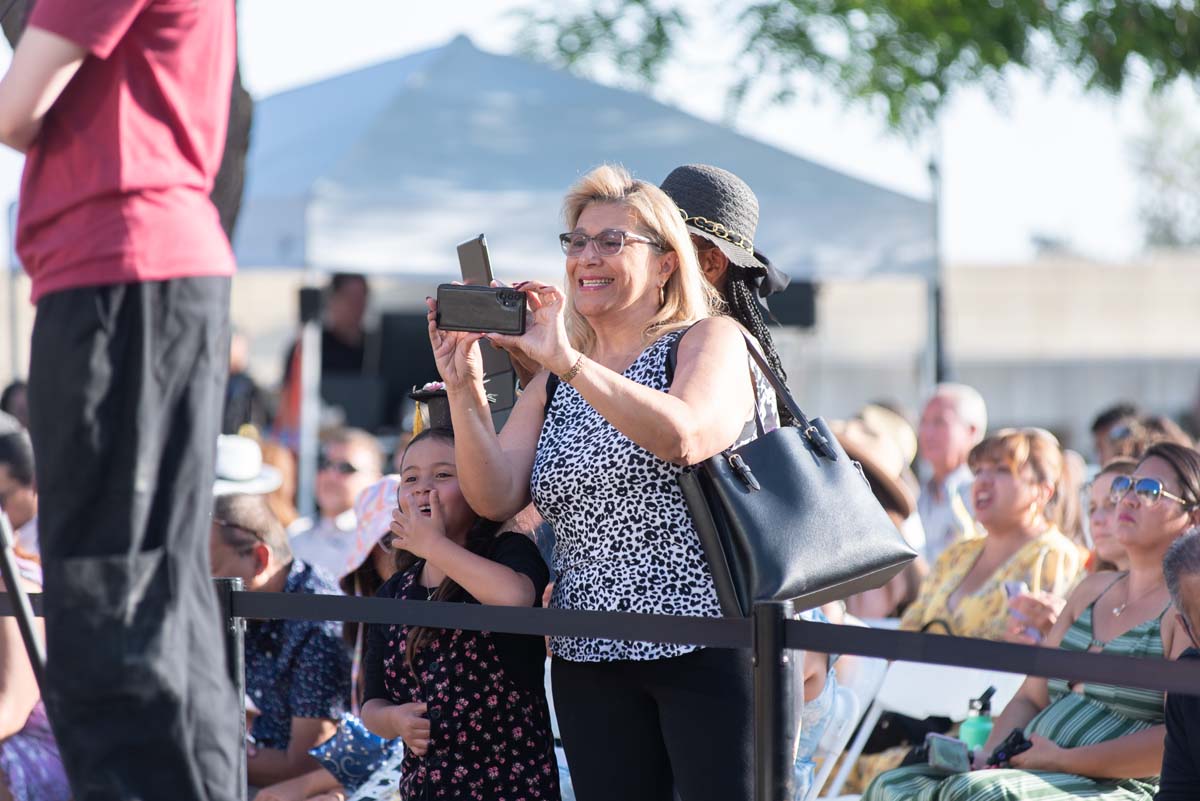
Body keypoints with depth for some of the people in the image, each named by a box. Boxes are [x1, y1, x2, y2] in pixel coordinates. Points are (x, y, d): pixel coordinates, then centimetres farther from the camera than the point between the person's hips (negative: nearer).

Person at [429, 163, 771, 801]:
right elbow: (496, 497, 3)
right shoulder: (552, 384, 16)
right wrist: (463, 386, -8)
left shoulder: (710, 340, -1)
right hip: (590, 663, 5)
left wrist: (567, 360, -24)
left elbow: (683, 437, -22)